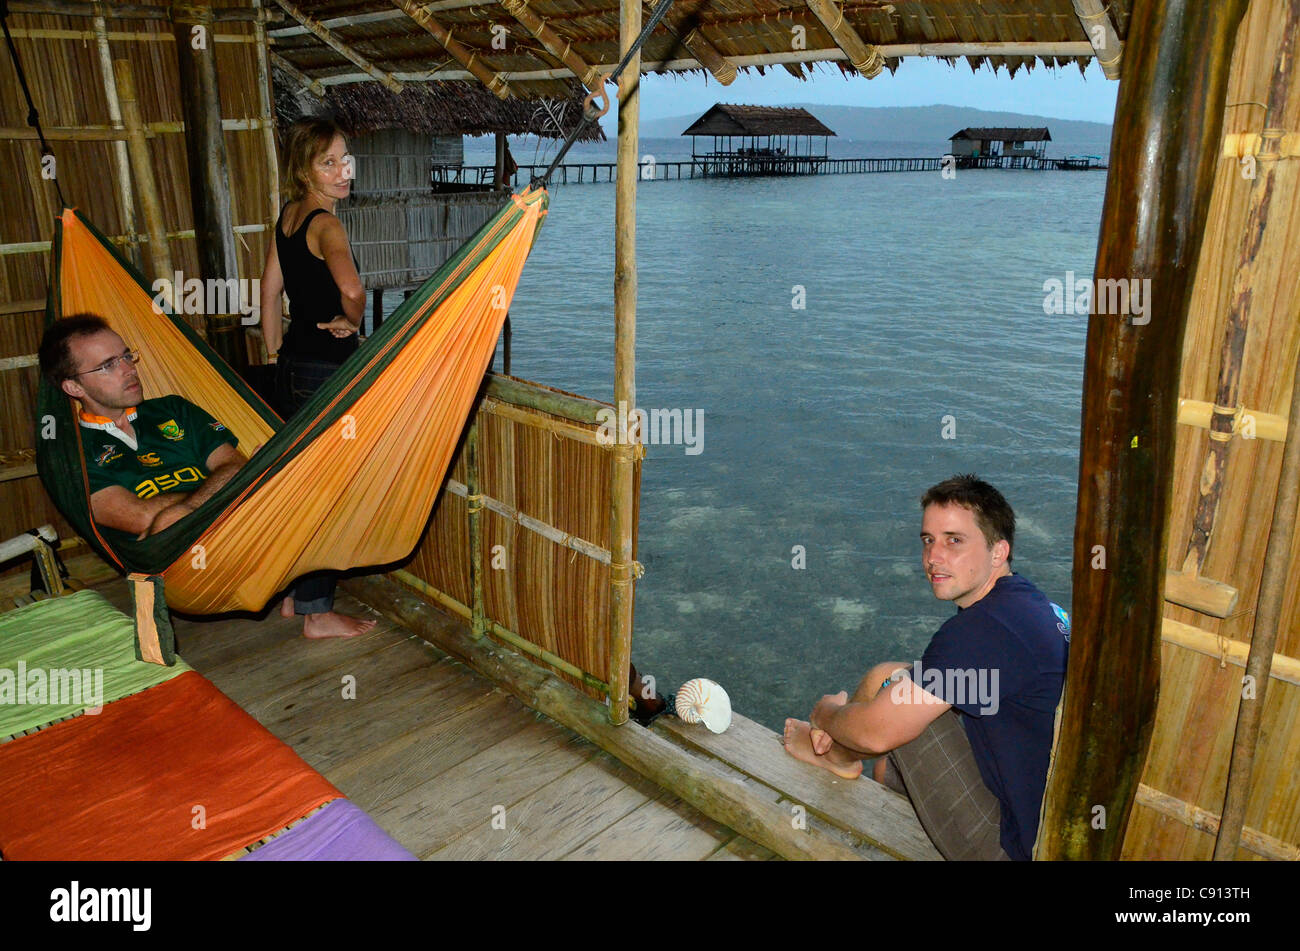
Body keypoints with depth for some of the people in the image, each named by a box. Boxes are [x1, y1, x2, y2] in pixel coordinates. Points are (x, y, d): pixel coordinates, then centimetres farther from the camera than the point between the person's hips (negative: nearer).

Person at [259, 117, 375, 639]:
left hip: (292, 366, 9)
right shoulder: (325, 224, -18)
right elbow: (351, 288, -38)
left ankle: (292, 593, 32)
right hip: (327, 371, -9)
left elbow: (269, 288, 18)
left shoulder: (287, 217, 9)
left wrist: (275, 351, 24)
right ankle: (317, 613, 13)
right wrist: (351, 321, -17)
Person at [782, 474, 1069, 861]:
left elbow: (877, 733, -22)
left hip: (1010, 846, -9)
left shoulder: (984, 627, -27)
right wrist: (848, 718, 12)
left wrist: (826, 715, 0)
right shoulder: (1031, 602, 5)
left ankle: (839, 756, 20)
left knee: (887, 679, -6)